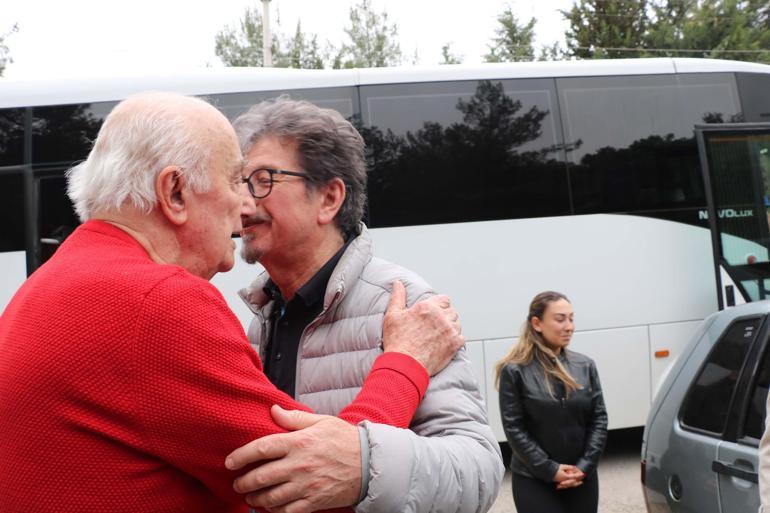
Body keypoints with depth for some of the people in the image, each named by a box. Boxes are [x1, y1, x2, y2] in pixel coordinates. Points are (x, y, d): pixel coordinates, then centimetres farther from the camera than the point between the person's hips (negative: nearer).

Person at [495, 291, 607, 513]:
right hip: (534, 480, -4)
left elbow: (599, 419, 4)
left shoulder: (585, 365, 4)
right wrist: (550, 470, -14)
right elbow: (514, 428, -10)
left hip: (582, 478, 4)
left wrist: (584, 466, -7)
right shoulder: (515, 370, -9)